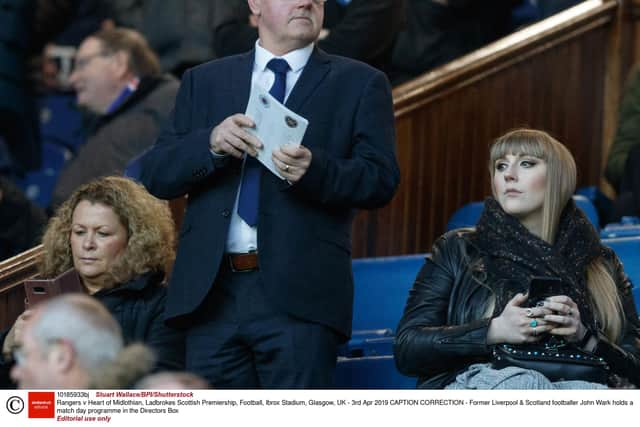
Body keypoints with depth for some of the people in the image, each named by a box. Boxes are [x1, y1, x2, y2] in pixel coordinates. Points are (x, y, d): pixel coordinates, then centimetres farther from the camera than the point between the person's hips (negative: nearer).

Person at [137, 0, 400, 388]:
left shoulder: (359, 84, 10)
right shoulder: (204, 81, 18)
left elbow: (382, 181, -1)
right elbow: (155, 175, 10)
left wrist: (314, 169, -20)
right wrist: (211, 143, -10)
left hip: (299, 295, -3)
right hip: (212, 292, 3)